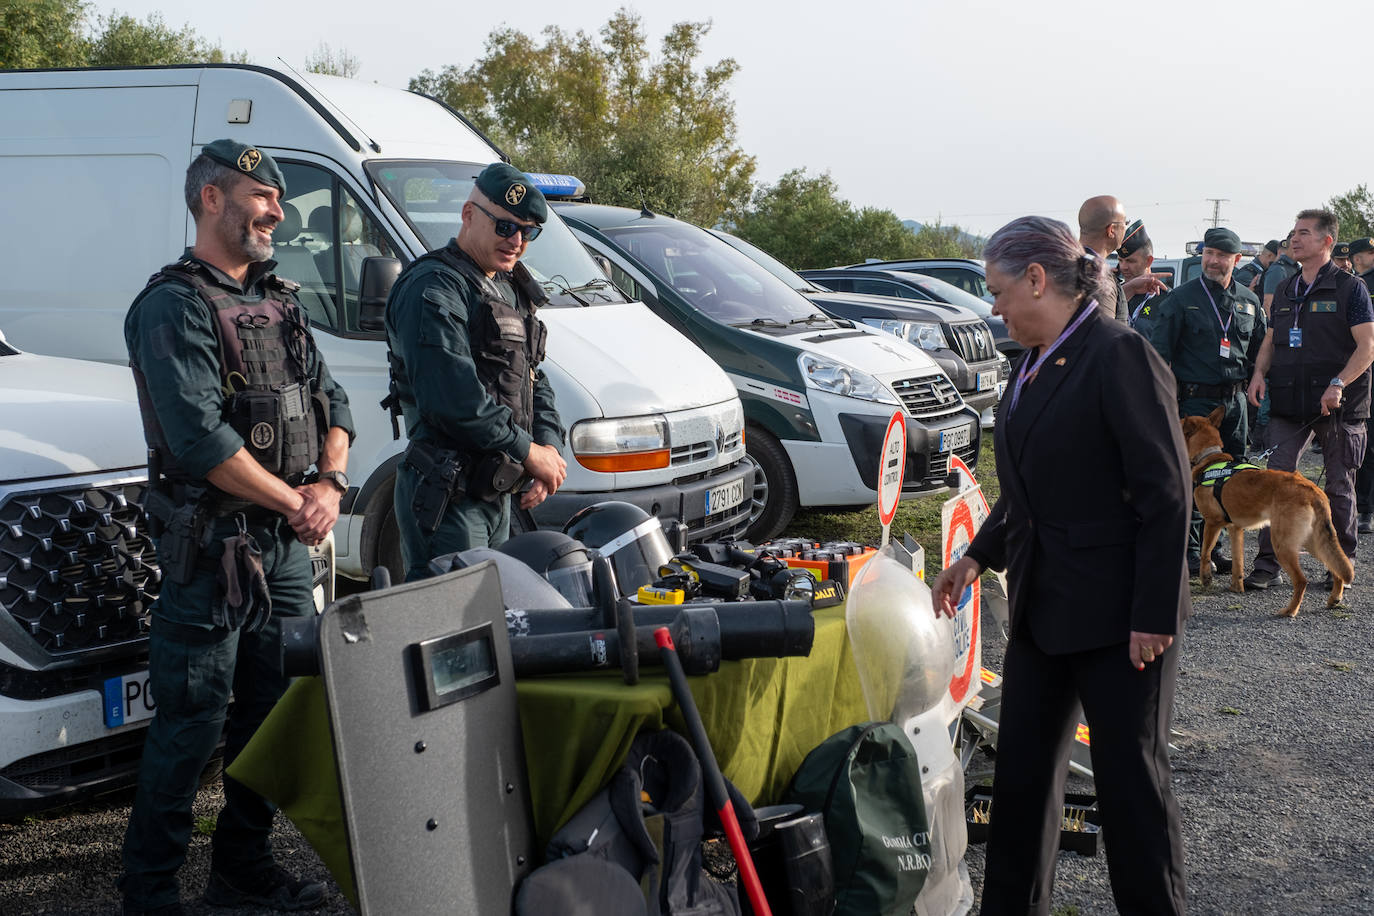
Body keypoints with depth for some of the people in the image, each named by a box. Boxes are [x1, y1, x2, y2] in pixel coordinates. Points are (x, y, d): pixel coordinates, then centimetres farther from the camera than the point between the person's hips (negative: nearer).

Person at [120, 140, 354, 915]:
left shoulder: (282, 303, 16)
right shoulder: (174, 306, -10)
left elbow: (331, 402, 14)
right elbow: (199, 437, -19)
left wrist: (329, 484, -4)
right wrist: (294, 501, -13)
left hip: (289, 544, 8)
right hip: (212, 544, -8)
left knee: (275, 711, 14)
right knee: (192, 724, -4)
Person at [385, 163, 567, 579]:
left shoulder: (512, 289, 18)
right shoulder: (434, 288, -13)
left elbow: (535, 381, 22)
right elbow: (454, 400, -23)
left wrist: (550, 444, 3)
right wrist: (529, 452, -15)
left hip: (497, 494, 10)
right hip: (447, 498, -10)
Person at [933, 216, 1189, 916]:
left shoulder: (1120, 357, -15)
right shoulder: (1032, 366, 11)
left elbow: (1167, 495, -17)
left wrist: (1153, 615, -18)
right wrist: (978, 556, 14)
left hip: (1116, 617, -8)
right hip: (1041, 608, 8)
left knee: (1131, 779, 4)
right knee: (1022, 770, 14)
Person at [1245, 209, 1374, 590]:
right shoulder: (1284, 292, 14)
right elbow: (1271, 341, 20)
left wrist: (1339, 384, -21)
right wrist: (1260, 372, -1)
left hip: (1338, 404, -4)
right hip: (1289, 402, 4)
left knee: (1339, 486, 6)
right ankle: (1268, 564, -1)